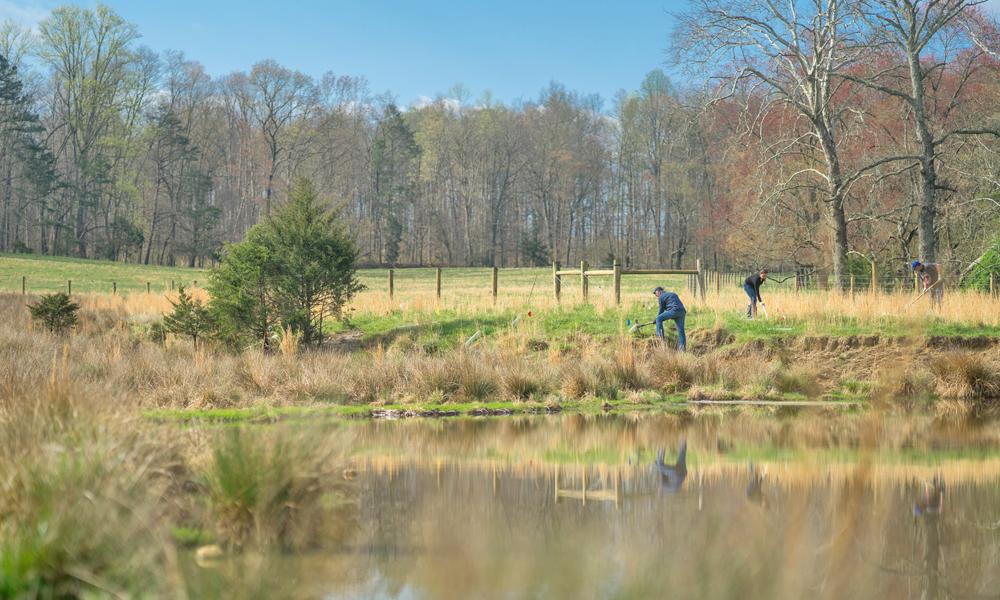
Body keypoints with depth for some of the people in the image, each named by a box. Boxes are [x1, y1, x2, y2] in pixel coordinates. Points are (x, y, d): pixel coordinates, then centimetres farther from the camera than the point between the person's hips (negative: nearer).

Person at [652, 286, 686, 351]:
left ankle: (660, 336, -8)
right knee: (681, 330, 6)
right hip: (682, 311, 7)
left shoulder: (662, 297, 9)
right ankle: (682, 347, 2)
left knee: (659, 319, 2)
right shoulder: (673, 294, 32)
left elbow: (661, 309, 11)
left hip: (674, 310, -7)